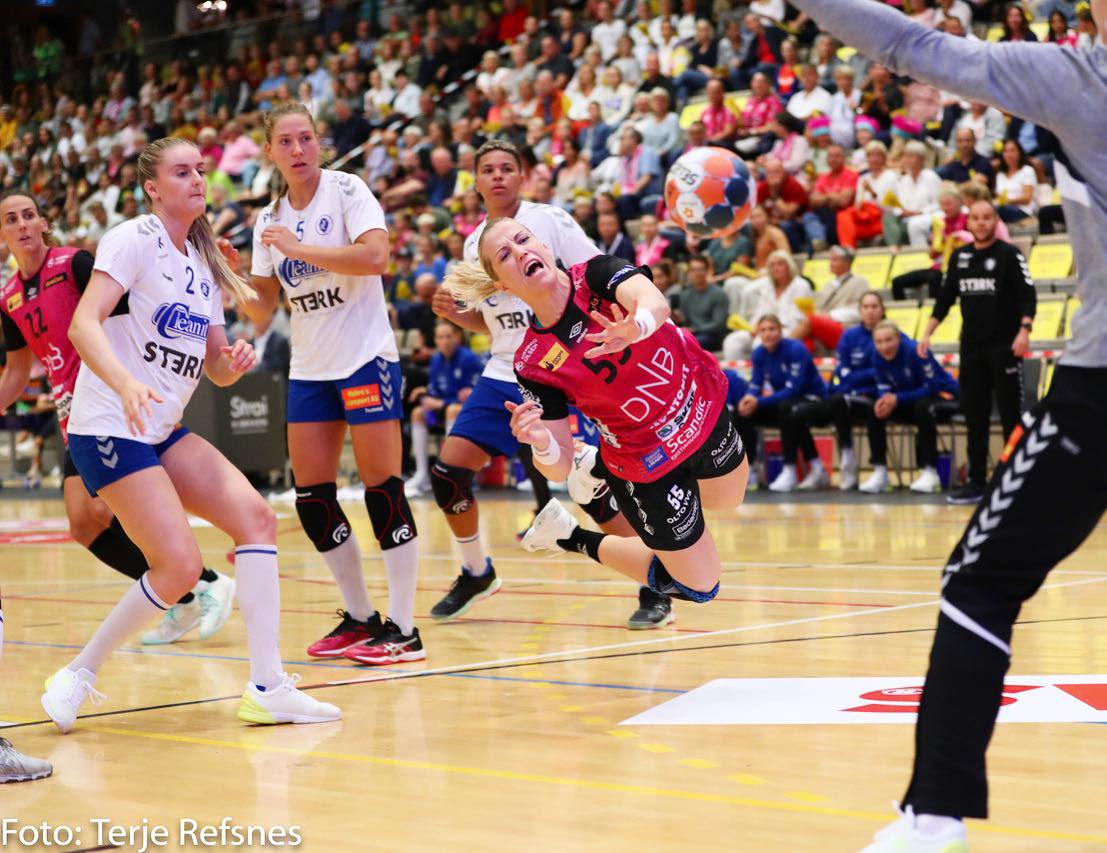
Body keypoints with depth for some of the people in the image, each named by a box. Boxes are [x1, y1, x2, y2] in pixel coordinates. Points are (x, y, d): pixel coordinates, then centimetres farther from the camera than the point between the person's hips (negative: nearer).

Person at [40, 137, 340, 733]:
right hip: (108, 430, -8)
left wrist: (234, 363, -6)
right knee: (179, 567, -15)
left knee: (256, 518, -5)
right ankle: (77, 677, 3)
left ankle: (266, 688, -4)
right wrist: (124, 383, -37)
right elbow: (83, 325, -21)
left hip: (164, 432, 8)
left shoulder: (203, 262, 15)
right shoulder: (135, 238, -8)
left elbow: (216, 367, 18)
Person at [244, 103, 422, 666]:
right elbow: (261, 307, 12)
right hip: (309, 368, 7)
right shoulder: (270, 218, 11)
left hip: (366, 356, -6)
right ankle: (360, 616, 17)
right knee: (312, 496, 4)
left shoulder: (346, 191, -7)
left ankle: (404, 629, -5)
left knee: (382, 486, -8)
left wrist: (299, 248, -22)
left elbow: (375, 257, -23)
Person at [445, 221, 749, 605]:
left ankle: (601, 467, 38)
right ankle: (568, 535, 24)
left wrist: (638, 326, -69)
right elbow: (559, 467, -19)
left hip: (705, 408, 3)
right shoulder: (531, 365, -23)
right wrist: (541, 444, -43)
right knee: (698, 585, 9)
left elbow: (654, 301, -45)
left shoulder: (597, 273, -21)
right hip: (651, 464, -3)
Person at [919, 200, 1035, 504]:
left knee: (1011, 415, -3)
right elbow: (945, 298, 17)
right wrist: (928, 333, 10)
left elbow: (1027, 296, -9)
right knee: (974, 417, 6)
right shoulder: (959, 257, 12)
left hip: (1004, 345, -5)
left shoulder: (1009, 254, -3)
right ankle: (976, 481, 11)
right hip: (971, 346, 5)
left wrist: (1024, 329, -22)